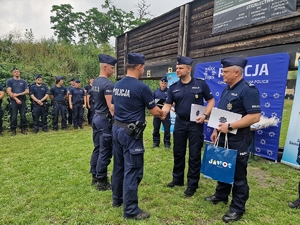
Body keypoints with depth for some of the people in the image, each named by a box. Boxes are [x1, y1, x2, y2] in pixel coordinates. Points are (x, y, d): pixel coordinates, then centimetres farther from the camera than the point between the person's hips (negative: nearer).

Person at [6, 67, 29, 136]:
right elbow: (9, 91, -5)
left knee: (23, 116, 3)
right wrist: (16, 99, -13)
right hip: (14, 101, -2)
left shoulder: (23, 82, 11)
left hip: (22, 101, 2)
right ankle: (13, 130, 9)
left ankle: (23, 129, 13)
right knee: (13, 117, 0)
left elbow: (27, 91, 3)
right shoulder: (9, 81, 5)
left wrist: (18, 94, -9)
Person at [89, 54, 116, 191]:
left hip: (96, 117, 10)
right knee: (105, 151, -1)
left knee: (97, 148, 16)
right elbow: (110, 106, -22)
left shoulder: (95, 83, 12)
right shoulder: (108, 84, -17)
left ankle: (95, 176, 28)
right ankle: (101, 182, 9)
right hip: (105, 119, -10)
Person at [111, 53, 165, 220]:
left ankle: (117, 199, 35)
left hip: (117, 128, 9)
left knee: (119, 166, 19)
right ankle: (131, 210, 12)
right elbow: (154, 111, -7)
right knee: (133, 170, 1)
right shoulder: (142, 87, -16)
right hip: (131, 133, -8)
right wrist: (162, 114, 14)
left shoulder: (117, 85, 8)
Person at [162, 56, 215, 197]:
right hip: (180, 123, 3)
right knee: (178, 153, 13)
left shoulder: (201, 84, -5)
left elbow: (211, 101, 0)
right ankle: (178, 179, 32)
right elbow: (168, 105, -3)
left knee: (194, 155, 5)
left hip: (195, 124, -3)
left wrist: (205, 115, -14)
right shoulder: (173, 87, 2)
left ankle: (192, 184, 20)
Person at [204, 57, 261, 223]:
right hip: (223, 137, 8)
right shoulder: (226, 89, 12)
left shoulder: (248, 90, -16)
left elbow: (255, 116, -22)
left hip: (238, 139, -8)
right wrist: (216, 131, 13)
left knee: (238, 174, 5)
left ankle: (238, 208, 20)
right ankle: (221, 195, 38)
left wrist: (230, 127, -23)